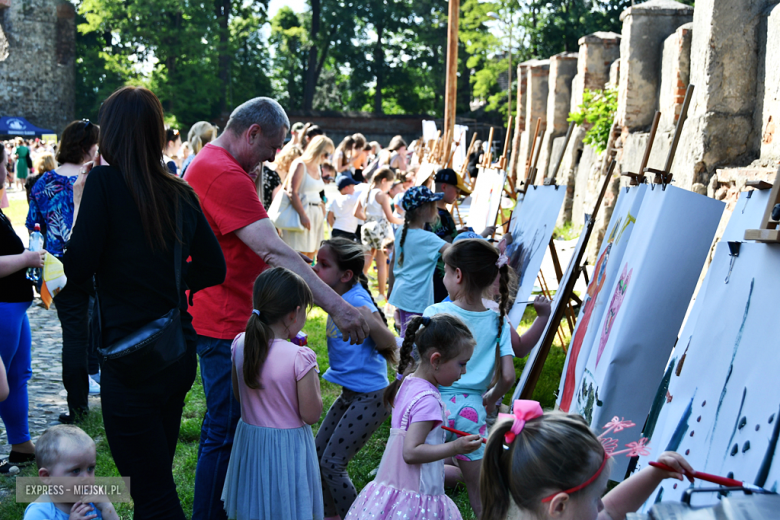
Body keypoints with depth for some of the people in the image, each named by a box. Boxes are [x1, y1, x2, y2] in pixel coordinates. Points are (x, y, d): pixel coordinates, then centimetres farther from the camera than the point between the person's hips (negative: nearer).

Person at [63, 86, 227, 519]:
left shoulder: (103, 182, -11)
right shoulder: (180, 193, 4)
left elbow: (77, 269, -12)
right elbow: (213, 269, 8)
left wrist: (79, 205, 1)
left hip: (131, 360, -6)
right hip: (179, 353, 6)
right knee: (158, 478, 23)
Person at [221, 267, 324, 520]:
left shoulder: (240, 345, -7)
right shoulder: (300, 357, -23)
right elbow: (311, 414, -16)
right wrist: (313, 377, -3)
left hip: (249, 440, 6)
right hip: (288, 448, -5)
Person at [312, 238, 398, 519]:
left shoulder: (357, 300, -22)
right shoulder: (338, 297, 2)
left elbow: (388, 344, -26)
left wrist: (370, 321, -44)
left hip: (370, 397, -9)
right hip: (351, 393, 9)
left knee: (332, 463, -5)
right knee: (318, 451, 17)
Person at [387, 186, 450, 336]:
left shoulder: (402, 232, 5)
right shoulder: (426, 238, -19)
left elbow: (393, 262, 12)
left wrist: (391, 289, 22)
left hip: (401, 292, 8)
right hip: (415, 299, -8)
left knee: (406, 335, 18)